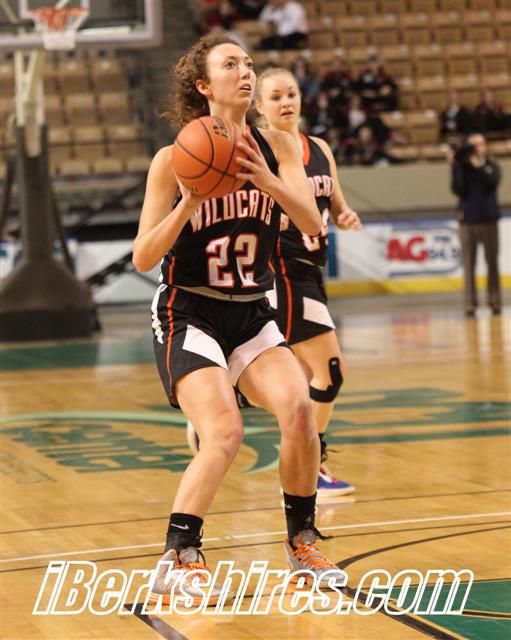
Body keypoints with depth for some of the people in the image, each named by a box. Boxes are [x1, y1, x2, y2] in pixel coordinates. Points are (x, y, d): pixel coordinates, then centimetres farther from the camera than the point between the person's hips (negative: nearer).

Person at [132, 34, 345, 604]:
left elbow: (312, 224, -11)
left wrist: (267, 181, -28)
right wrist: (188, 203, -27)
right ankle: (176, 561, -11)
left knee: (298, 409, -18)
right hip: (188, 315, -4)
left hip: (252, 314, 4)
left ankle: (301, 542, 3)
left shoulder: (277, 148, 2)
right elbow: (143, 258, -11)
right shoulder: (174, 160, -10)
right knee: (224, 433, -24)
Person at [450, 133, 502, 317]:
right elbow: (458, 189, -10)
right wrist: (456, 166, -16)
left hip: (489, 220, 1)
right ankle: (470, 304, -1)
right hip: (468, 221, -1)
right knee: (469, 265, -1)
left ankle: (494, 302, 8)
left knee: (492, 263, 3)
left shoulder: (491, 166, 6)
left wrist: (479, 166, -24)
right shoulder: (462, 167, 4)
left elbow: (493, 181, -15)